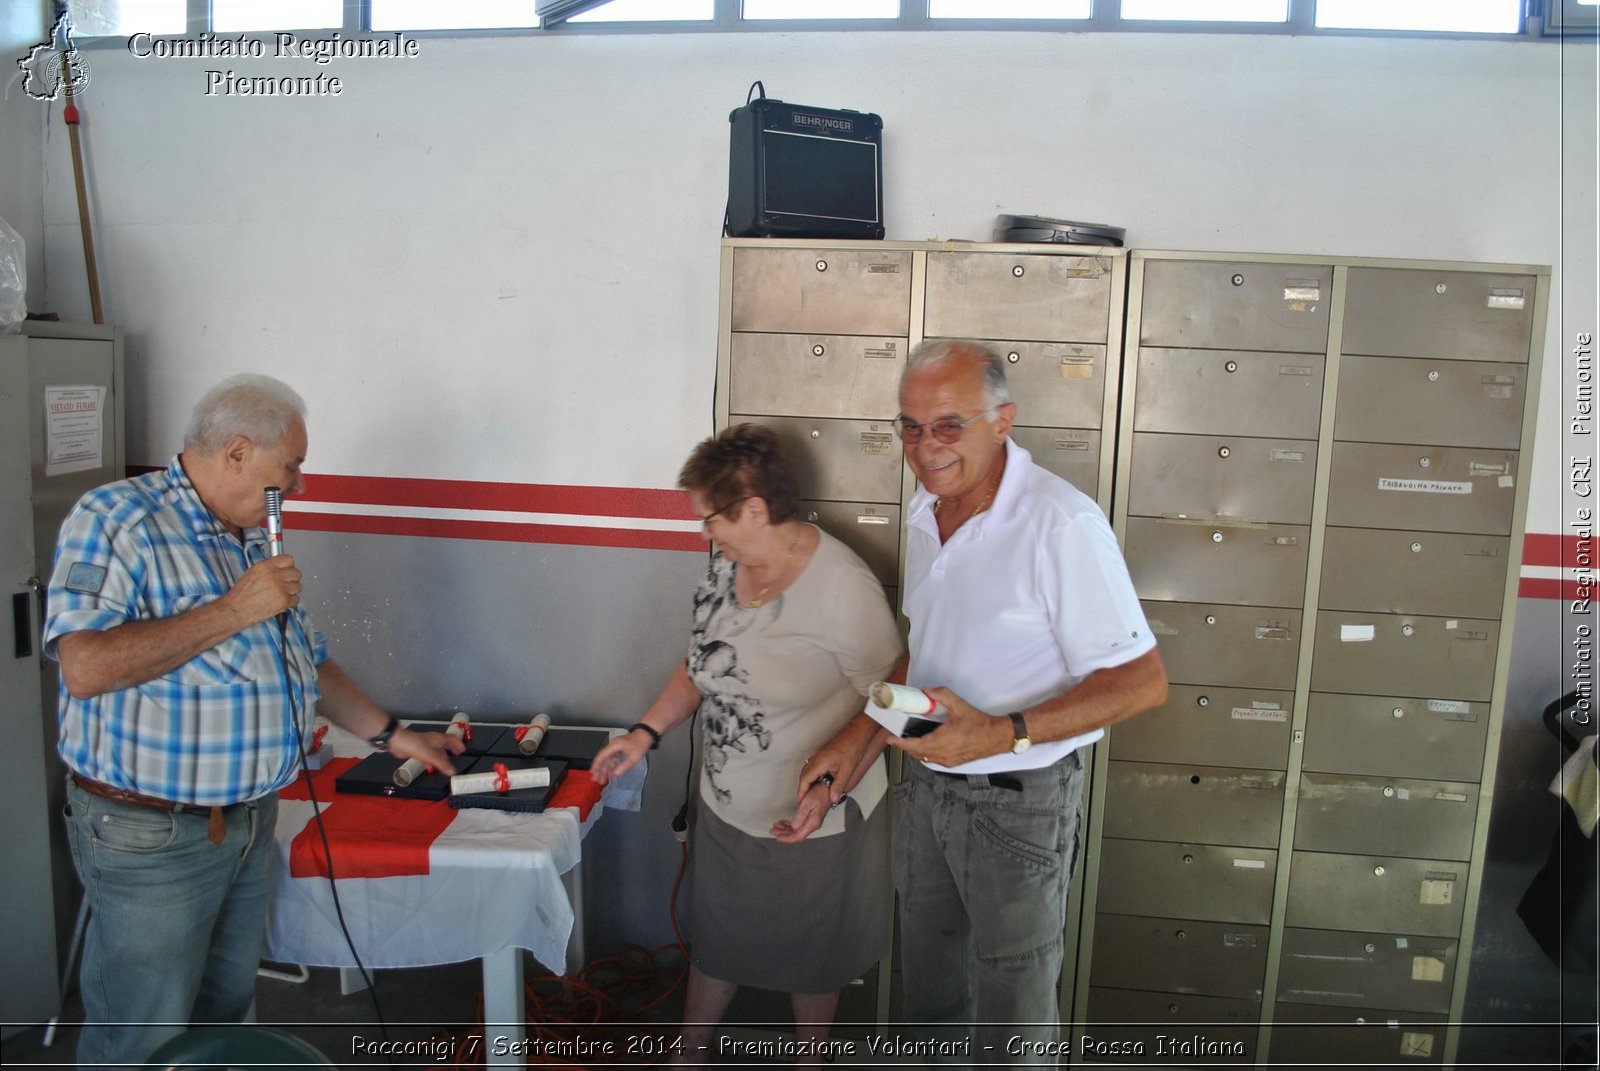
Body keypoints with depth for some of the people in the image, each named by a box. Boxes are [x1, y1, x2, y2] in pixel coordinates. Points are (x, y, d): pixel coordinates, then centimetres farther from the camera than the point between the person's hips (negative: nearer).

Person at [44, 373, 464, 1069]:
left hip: (250, 821, 8)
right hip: (149, 835, -7)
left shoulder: (255, 541, 12)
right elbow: (85, 668, -27)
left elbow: (307, 663, 20)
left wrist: (392, 736, 18)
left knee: (226, 1011, 19)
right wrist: (233, 611, -23)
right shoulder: (114, 519, -13)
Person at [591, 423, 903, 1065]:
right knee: (713, 938, 25)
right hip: (725, 808, 6)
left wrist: (830, 788, -29)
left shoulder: (844, 589, -27)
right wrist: (646, 734, 2)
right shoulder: (726, 564, -4)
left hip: (813, 821, -6)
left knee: (810, 957, 20)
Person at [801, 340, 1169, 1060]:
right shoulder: (924, 510, 2)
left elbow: (1142, 681, -23)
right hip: (926, 781, 7)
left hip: (1018, 802, -7)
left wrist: (1003, 734, -31)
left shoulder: (1061, 523, -24)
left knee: (1012, 1014, 12)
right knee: (929, 988, 24)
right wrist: (858, 737, 4)